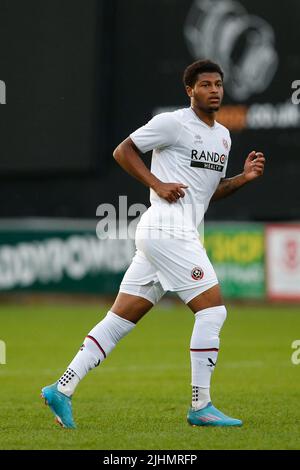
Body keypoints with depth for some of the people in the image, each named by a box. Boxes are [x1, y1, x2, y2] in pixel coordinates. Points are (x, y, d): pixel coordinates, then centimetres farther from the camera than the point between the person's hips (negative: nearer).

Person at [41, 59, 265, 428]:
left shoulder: (223, 136, 21)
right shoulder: (173, 122, -5)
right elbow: (122, 151, -3)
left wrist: (244, 178, 10)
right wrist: (158, 185, -11)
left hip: (181, 235, 9)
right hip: (167, 228, -9)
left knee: (120, 320, 5)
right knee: (212, 310, -9)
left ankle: (61, 390, 5)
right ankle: (200, 407, -4)